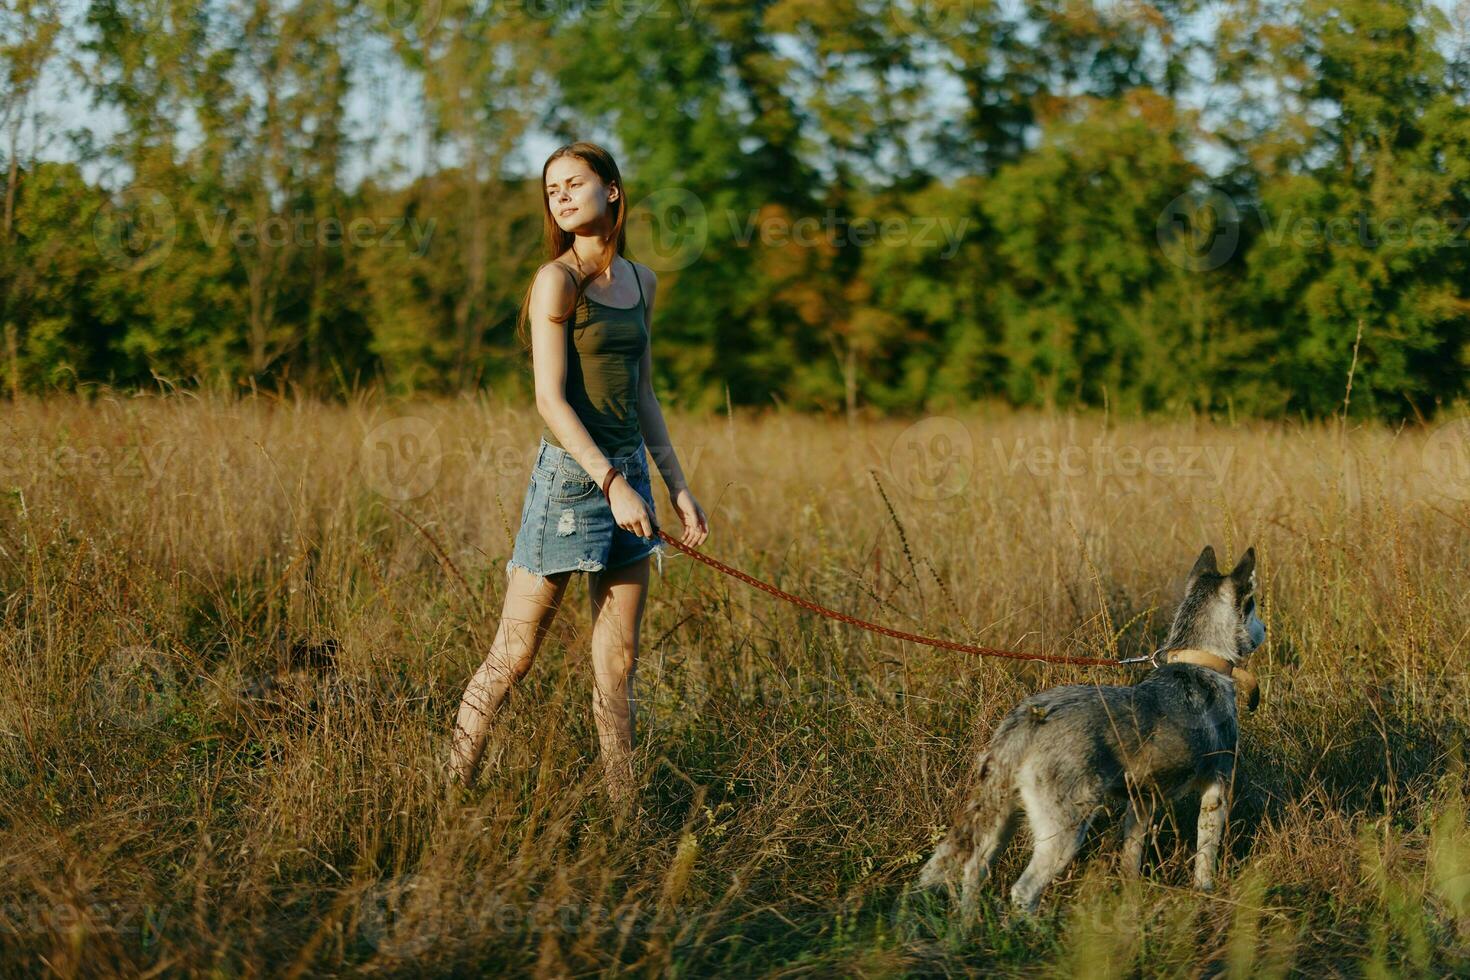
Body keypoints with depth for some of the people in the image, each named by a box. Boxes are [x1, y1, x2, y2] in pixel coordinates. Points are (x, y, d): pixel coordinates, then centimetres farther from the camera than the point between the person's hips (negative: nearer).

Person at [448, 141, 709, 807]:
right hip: (571, 473, -6)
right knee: (512, 656, -3)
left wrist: (678, 487, 15)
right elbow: (551, 400, -14)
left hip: (629, 471, 7)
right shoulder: (557, 280, -8)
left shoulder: (641, 282, 12)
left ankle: (623, 810, 12)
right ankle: (452, 791, 4)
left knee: (618, 663, 8)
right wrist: (611, 483, -19)